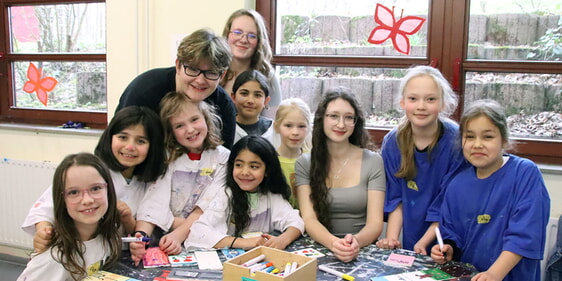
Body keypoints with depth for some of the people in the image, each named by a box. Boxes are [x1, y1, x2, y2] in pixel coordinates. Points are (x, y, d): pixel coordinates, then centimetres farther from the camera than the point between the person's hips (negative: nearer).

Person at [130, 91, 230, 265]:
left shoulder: (223, 158, 0)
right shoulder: (168, 159, 5)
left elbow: (207, 206, -9)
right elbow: (154, 200, -9)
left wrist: (178, 235, -23)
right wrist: (142, 235, -28)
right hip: (165, 234, 0)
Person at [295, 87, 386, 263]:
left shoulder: (373, 161, 1)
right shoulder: (304, 163, 2)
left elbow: (375, 223, -5)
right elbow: (309, 219, -7)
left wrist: (357, 241, -27)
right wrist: (333, 243, -27)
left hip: (361, 250, -1)